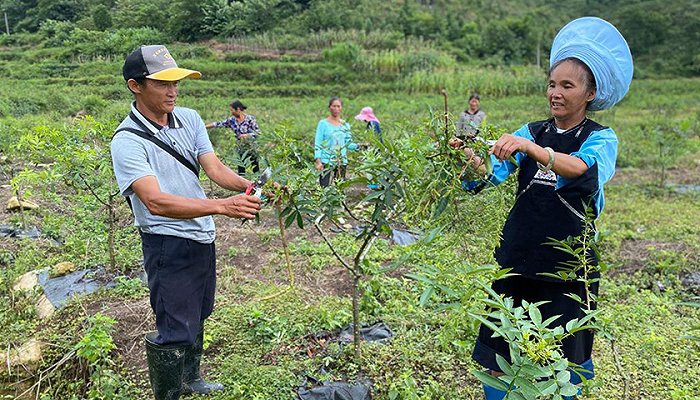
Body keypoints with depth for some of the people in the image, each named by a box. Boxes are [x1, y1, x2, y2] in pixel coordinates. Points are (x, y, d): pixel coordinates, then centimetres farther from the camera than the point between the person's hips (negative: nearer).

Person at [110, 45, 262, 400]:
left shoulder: (189, 119, 0)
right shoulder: (127, 141, -20)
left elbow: (214, 168, -5)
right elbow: (156, 202, -32)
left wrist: (249, 185, -26)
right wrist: (222, 206, -42)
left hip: (203, 237, 7)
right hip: (168, 244, -7)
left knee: (197, 316, 23)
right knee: (176, 331, -1)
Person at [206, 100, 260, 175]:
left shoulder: (250, 118, -11)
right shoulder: (232, 120, 4)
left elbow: (258, 132, -10)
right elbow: (219, 124, 8)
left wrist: (247, 135, -24)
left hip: (252, 148, -5)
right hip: (241, 150, 5)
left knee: (256, 170, -1)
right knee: (241, 171, 6)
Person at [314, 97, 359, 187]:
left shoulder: (345, 125, 12)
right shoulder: (323, 123, -1)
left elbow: (348, 144, 13)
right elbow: (317, 144, -4)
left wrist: (358, 146, -7)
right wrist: (318, 161, -13)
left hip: (342, 162, 4)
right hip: (327, 163, -4)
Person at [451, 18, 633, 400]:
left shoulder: (601, 138, -4)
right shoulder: (531, 132, 5)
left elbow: (580, 168, -28)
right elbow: (491, 174, -9)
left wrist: (529, 147, -43)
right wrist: (469, 158, -30)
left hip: (569, 263, -2)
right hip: (518, 255, 3)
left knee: (565, 357, 10)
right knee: (500, 348, 7)